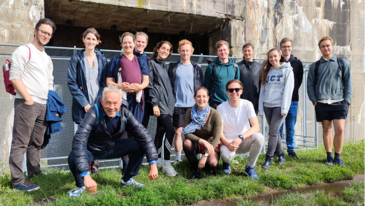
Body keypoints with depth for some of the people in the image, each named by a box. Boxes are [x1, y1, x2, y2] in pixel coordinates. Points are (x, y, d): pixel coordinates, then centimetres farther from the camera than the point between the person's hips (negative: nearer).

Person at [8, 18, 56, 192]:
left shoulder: (47, 58, 22)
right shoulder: (24, 51, -1)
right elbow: (14, 77, -9)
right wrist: (28, 98, -13)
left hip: (44, 106, 8)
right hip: (27, 104, -7)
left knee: (36, 143, 13)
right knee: (21, 143, -6)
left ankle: (35, 173, 22)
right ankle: (18, 180, -3)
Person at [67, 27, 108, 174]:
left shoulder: (102, 59, 10)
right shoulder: (76, 59, 3)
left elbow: (105, 82, 8)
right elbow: (71, 82, -2)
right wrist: (84, 103, -10)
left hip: (99, 105, 2)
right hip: (83, 106, -2)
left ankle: (94, 165, 13)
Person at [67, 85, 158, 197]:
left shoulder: (125, 114, -19)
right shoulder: (94, 113, -32)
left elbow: (144, 136, -16)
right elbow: (79, 140, -42)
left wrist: (153, 164, -24)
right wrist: (86, 175, -50)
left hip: (111, 148, 4)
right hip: (91, 150, -4)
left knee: (140, 146, -14)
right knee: (73, 157, -35)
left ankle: (127, 180, 8)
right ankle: (80, 186, -2)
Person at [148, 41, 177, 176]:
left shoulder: (164, 66, 19)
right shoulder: (152, 63, -3)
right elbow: (150, 85, -10)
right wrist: (154, 104, -16)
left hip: (168, 103, 8)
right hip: (159, 102, -8)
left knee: (161, 131, 11)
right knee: (170, 130, -16)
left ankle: (157, 160, 21)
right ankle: (166, 163, -10)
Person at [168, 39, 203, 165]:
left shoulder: (196, 68, 9)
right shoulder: (173, 68, 6)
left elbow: (201, 87, 11)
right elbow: (169, 86, 6)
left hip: (193, 105, 1)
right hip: (178, 105, -1)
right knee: (178, 132, 0)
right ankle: (178, 158, 9)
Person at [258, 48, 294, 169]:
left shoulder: (287, 70, 1)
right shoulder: (267, 71, 15)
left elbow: (288, 90, -6)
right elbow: (262, 90, 13)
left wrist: (284, 108, -13)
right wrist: (260, 108, 8)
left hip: (279, 105, -5)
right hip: (267, 105, 5)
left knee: (273, 132, -10)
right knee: (275, 131, 9)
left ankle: (268, 158, -4)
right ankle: (281, 155, 22)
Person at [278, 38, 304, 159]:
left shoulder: (297, 63, 11)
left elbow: (299, 81, 8)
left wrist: (292, 91, -4)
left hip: (292, 100, 2)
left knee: (291, 127, 7)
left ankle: (291, 150, 17)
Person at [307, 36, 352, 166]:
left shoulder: (342, 63, 11)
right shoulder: (315, 66, 12)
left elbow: (348, 83, 9)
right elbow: (310, 85, 10)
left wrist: (347, 101, -1)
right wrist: (314, 100, -3)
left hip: (339, 103, -1)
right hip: (322, 103, 1)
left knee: (340, 129, -9)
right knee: (326, 130, 6)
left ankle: (337, 157, 7)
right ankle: (329, 157, 17)